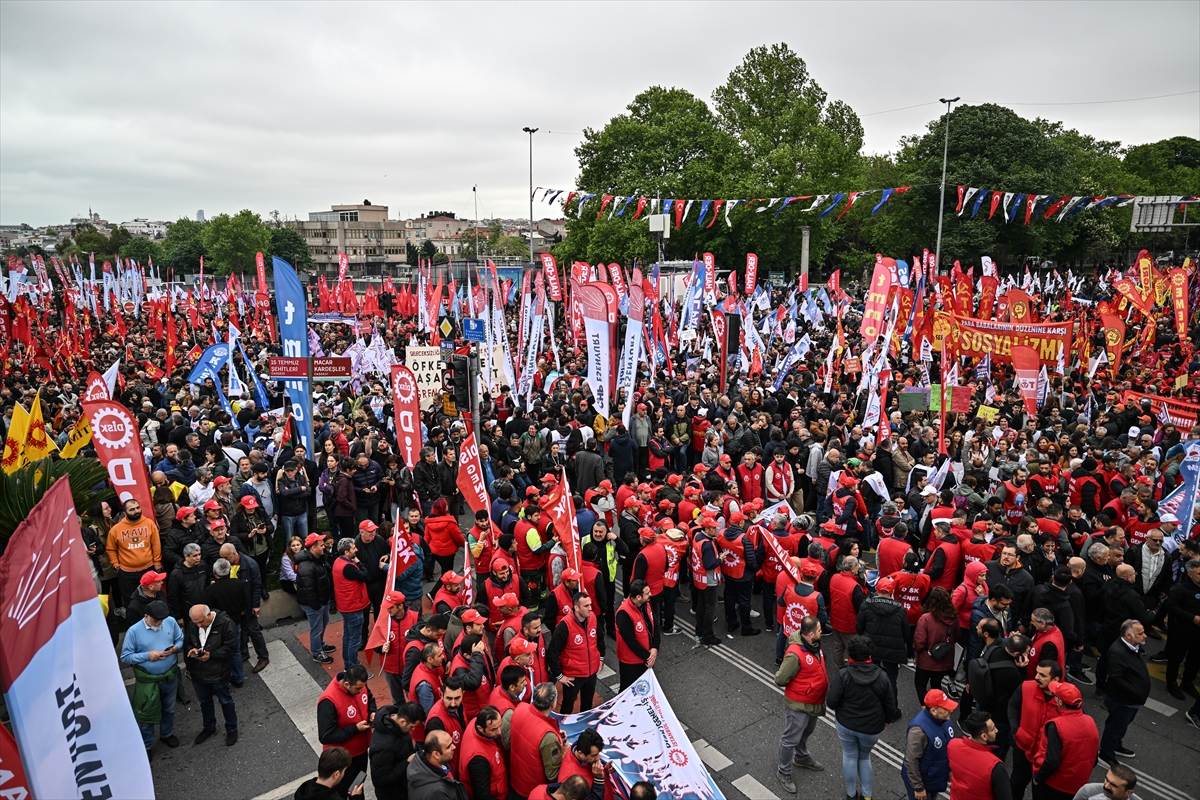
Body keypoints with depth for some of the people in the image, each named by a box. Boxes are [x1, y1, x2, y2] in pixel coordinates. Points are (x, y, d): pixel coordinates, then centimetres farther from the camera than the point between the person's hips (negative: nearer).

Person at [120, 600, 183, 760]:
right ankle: (146, 746, 34)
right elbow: (125, 657, -14)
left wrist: (174, 648, -20)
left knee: (169, 709, 24)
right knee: (146, 713, 13)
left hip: (170, 675, 3)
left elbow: (181, 640, 2)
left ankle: (167, 734, 50)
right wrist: (147, 656, -26)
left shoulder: (171, 622, -12)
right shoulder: (134, 631, -20)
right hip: (147, 679, -3)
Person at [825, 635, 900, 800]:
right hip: (871, 728, 1)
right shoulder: (881, 676, -13)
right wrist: (888, 719, 19)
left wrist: (832, 687, 3)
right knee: (865, 757, 24)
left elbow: (831, 702, -18)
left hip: (845, 725, -1)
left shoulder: (844, 675, -20)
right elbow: (890, 704, -2)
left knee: (850, 757, 19)